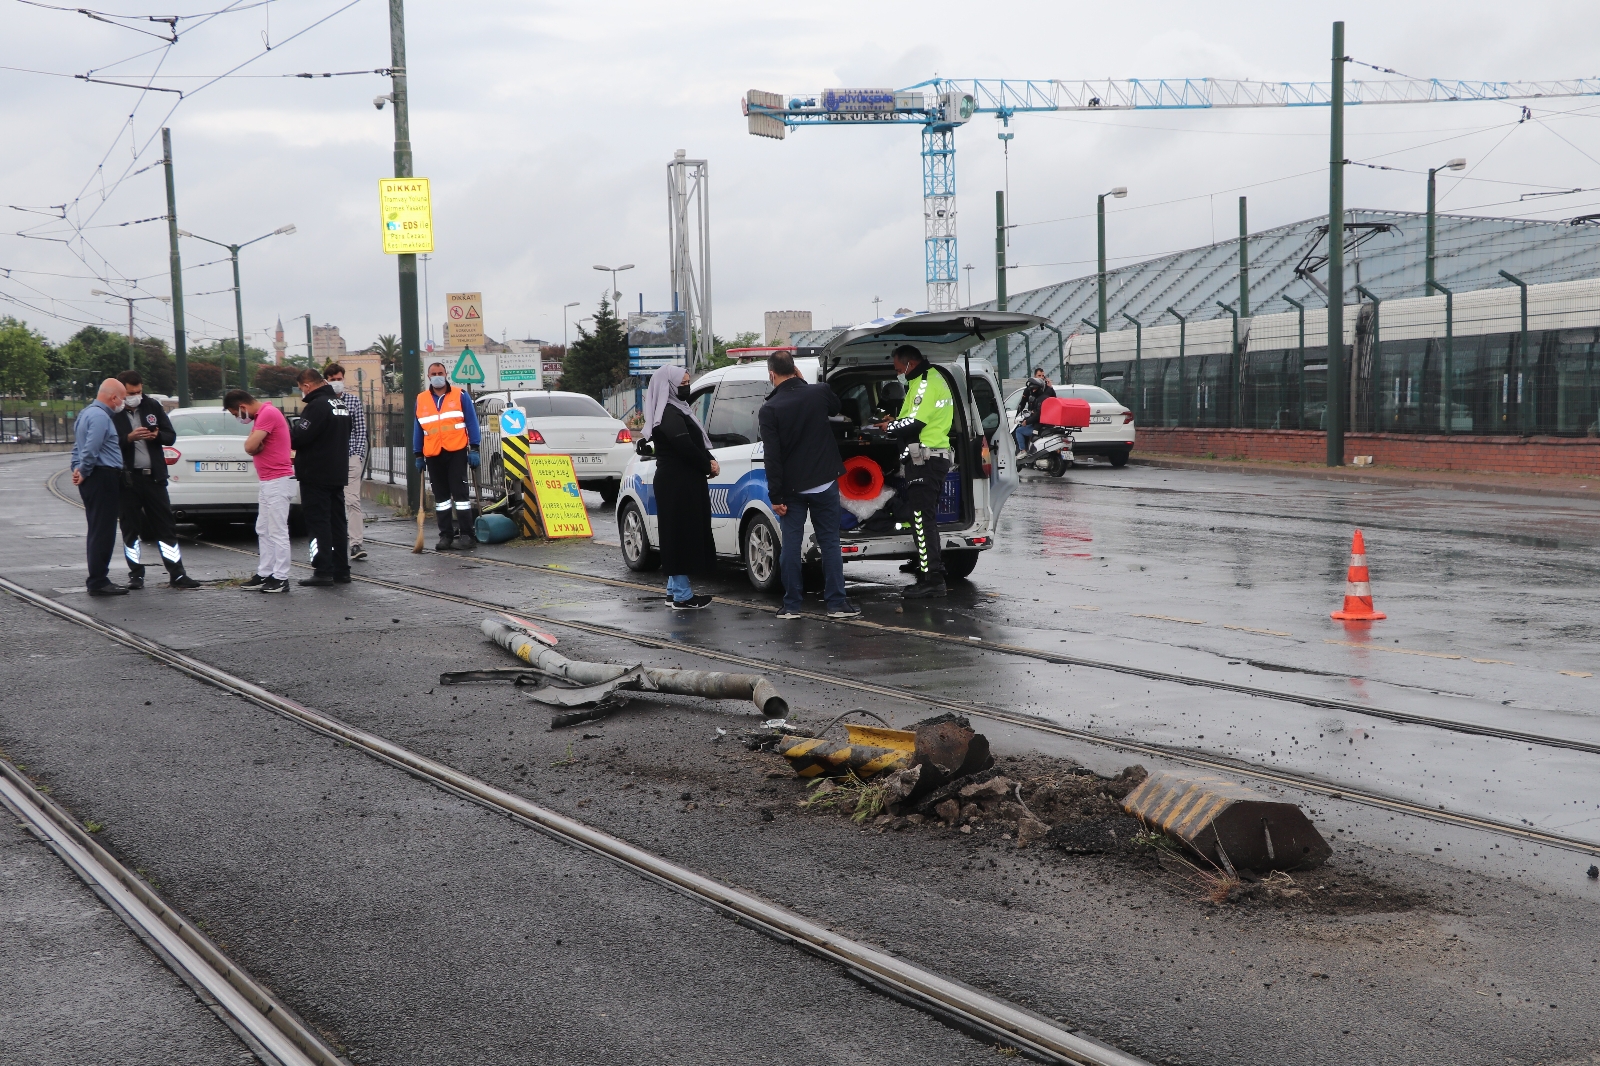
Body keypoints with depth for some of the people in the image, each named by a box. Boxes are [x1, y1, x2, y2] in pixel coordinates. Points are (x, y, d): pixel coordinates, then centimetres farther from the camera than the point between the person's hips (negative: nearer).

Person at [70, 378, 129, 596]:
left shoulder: (86, 413, 19)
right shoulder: (100, 416, -16)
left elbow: (78, 447, 23)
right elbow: (91, 449, -23)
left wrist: (77, 469, 14)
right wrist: (83, 472, -10)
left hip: (95, 479, 11)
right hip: (103, 478, -11)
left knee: (98, 531, 14)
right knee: (103, 531, -7)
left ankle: (97, 580, 19)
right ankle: (98, 582, -5)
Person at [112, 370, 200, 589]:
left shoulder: (153, 406, 7)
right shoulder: (112, 413, -6)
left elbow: (171, 436, 9)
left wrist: (157, 436, -11)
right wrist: (129, 438, -25)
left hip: (154, 476, 3)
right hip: (127, 478, -3)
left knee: (166, 526, 3)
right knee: (131, 528, 6)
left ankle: (176, 575, 6)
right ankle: (136, 574, 15)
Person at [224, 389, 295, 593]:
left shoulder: (268, 414, -16)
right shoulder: (261, 415, 18)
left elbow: (250, 446, -21)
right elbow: (251, 447, 13)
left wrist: (255, 442, 0)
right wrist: (256, 444, -8)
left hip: (277, 482, -11)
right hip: (267, 482, 11)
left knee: (277, 532, -7)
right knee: (263, 531, 12)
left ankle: (281, 578, -5)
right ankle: (264, 574, 16)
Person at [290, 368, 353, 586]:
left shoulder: (317, 405, -17)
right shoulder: (340, 403, 13)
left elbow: (299, 437, -22)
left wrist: (288, 430, 0)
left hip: (316, 476, -9)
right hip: (338, 474, 9)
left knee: (318, 522, -4)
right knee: (337, 522, 11)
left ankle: (323, 571, -5)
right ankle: (341, 571, 14)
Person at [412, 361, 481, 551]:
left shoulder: (460, 396, 3)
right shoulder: (421, 400, 11)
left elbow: (472, 423, 1)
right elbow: (418, 429, 15)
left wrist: (474, 449, -5)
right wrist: (418, 455, 10)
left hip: (456, 452, -4)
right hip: (433, 455, 4)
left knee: (460, 493, -5)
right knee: (440, 496, 8)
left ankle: (467, 535, -2)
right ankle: (445, 535, 13)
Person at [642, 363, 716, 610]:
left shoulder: (677, 410, 17)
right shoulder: (669, 415, -15)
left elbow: (696, 442, 16)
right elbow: (685, 446, -22)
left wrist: (709, 462, -1)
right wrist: (708, 466, -8)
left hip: (684, 483, 11)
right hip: (678, 484, -11)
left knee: (684, 535, 15)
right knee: (683, 534, -7)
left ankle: (675, 590, 23)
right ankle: (682, 596, -4)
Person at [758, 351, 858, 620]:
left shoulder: (769, 410, -10)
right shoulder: (819, 393, -3)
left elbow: (772, 457, -12)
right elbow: (835, 407, 23)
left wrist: (776, 496, -8)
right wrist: (802, 381, 18)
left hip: (792, 487, -2)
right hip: (824, 483, 2)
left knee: (791, 544, 5)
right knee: (830, 542, 6)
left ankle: (791, 605, 8)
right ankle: (836, 603, 5)